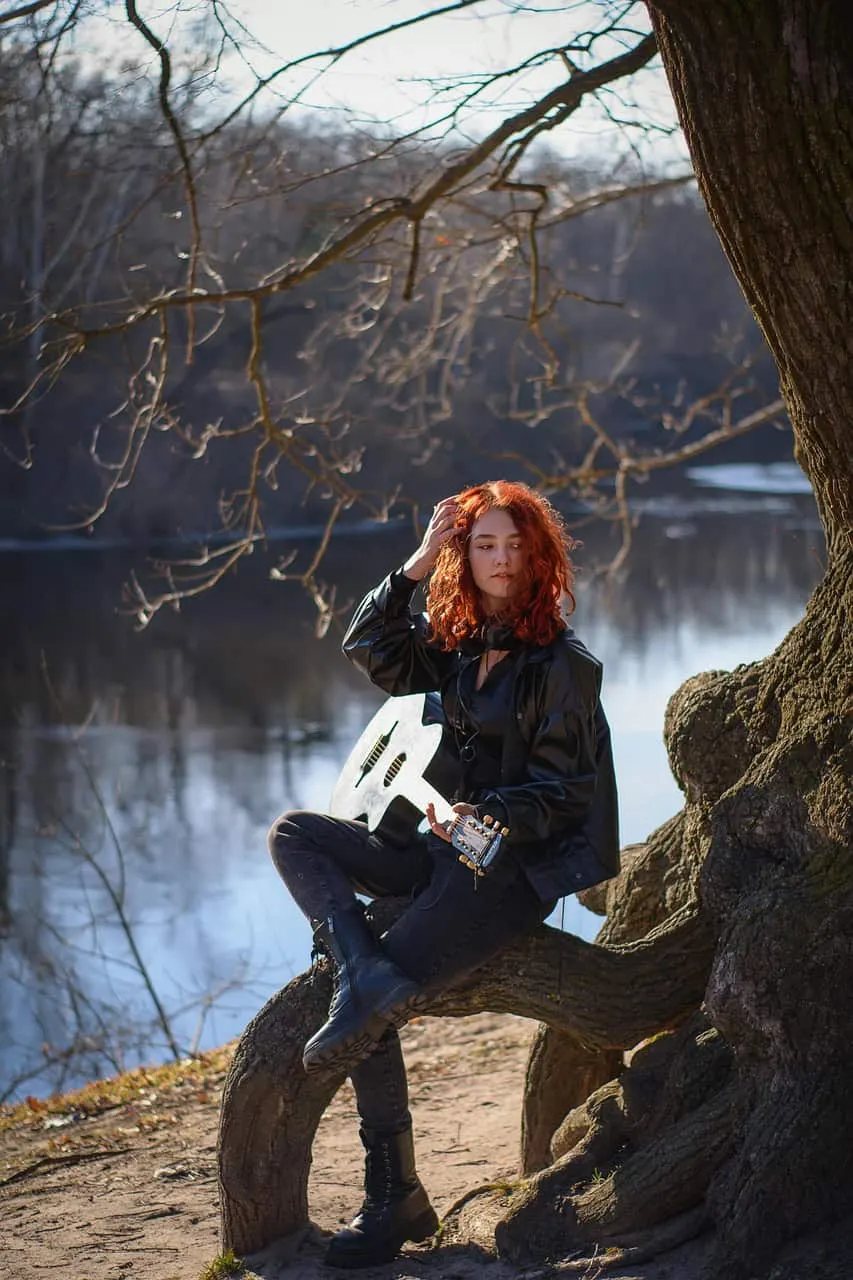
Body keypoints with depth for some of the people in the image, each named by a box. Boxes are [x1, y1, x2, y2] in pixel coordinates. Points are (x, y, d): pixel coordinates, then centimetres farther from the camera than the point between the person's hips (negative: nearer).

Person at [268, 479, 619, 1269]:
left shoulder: (561, 664, -10)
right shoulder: (457, 643, 11)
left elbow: (561, 793, -12)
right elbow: (370, 648, 8)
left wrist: (486, 816, -28)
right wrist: (416, 566, -1)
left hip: (517, 865, -8)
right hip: (447, 848, 8)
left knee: (374, 1005, -20)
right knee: (293, 835, -7)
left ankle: (394, 1200, -10)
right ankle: (363, 973, -28)